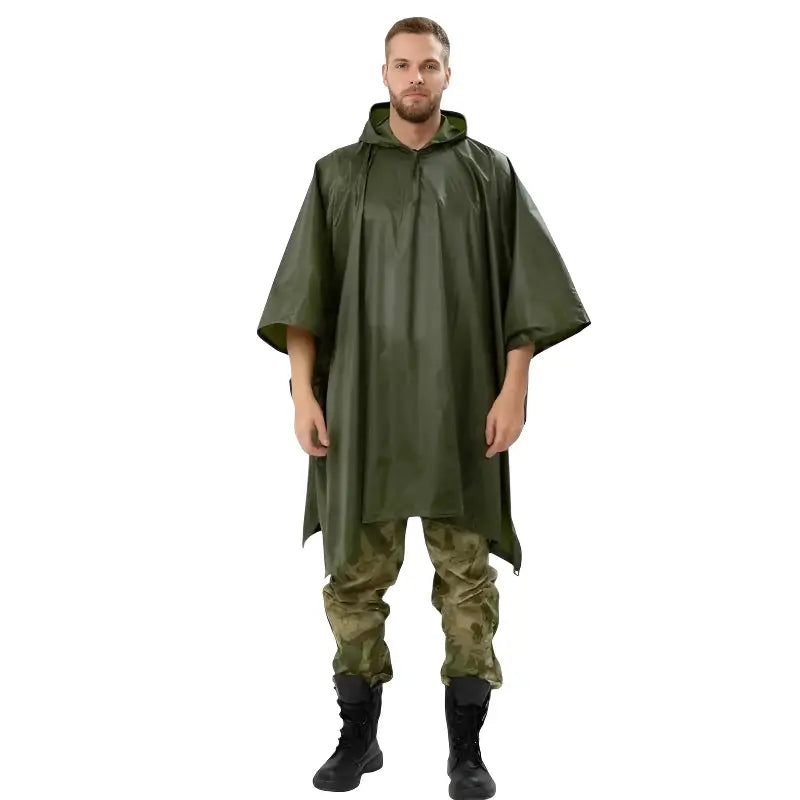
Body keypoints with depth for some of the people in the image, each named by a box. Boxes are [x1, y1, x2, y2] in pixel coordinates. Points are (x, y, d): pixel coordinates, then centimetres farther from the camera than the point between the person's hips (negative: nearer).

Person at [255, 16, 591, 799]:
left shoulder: (489, 172, 6)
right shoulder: (339, 173, 8)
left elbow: (525, 288, 1)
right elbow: (303, 294, 3)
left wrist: (514, 387, -9)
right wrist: (303, 392, -6)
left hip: (460, 403, -1)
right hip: (363, 400, 1)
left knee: (466, 571, 1)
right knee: (355, 570, 4)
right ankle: (358, 736, 19)